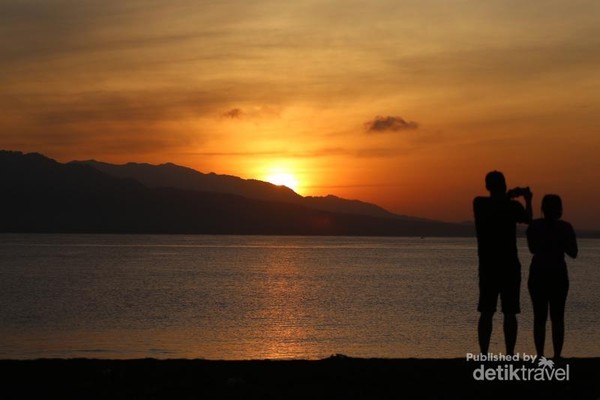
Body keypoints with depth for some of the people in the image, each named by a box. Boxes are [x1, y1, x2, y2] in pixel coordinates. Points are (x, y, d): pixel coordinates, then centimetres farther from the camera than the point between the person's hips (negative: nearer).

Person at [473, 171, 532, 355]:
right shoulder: (513, 206, -8)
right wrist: (528, 200, 28)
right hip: (510, 266, -2)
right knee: (510, 313, 2)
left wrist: (509, 195, 26)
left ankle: (484, 355, 2)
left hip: (487, 266, 2)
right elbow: (528, 219, 13)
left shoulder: (479, 204, -2)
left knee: (486, 312, 5)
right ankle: (510, 355, 0)